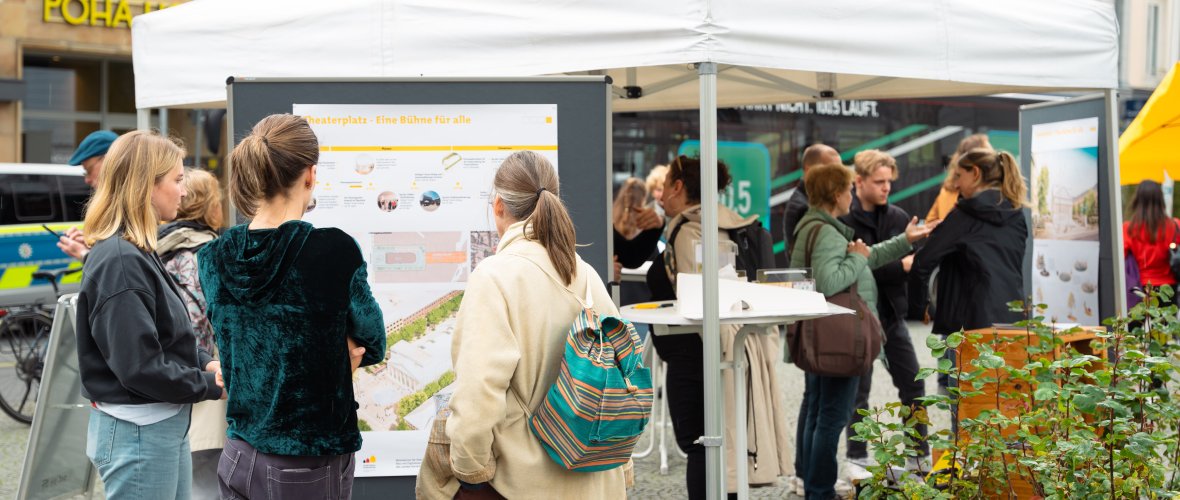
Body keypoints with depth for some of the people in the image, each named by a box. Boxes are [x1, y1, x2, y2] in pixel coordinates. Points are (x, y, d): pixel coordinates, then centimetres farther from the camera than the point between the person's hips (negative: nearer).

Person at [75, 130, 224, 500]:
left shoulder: (136, 253, 10)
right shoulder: (120, 261, -21)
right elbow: (140, 366, -24)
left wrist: (206, 363, 1)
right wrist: (210, 385, -13)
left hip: (164, 424, 10)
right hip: (137, 433, -10)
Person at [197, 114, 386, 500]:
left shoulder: (213, 258, -3)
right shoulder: (334, 250, -18)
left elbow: (256, 343, 6)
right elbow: (372, 344, -3)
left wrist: (334, 355, -2)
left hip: (239, 458, 5)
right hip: (308, 468, -5)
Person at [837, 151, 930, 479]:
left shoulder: (898, 217, 6)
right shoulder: (843, 220, -13)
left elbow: (913, 261, 1)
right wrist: (899, 265, -20)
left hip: (891, 314, 5)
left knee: (913, 385, 10)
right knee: (859, 391, 4)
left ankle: (919, 455, 24)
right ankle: (856, 459, 18)